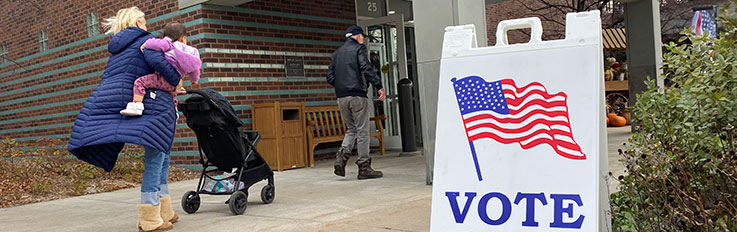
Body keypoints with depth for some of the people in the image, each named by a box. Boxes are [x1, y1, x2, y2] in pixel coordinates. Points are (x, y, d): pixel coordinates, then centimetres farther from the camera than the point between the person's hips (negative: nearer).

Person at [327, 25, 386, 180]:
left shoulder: (336, 53, 18)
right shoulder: (359, 48, 0)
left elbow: (330, 77, 14)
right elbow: (366, 69, -15)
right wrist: (379, 86, -16)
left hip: (341, 97, 6)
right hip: (357, 95, -6)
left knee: (351, 129, 17)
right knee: (362, 131, 0)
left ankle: (342, 156, -5)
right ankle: (364, 167, 2)